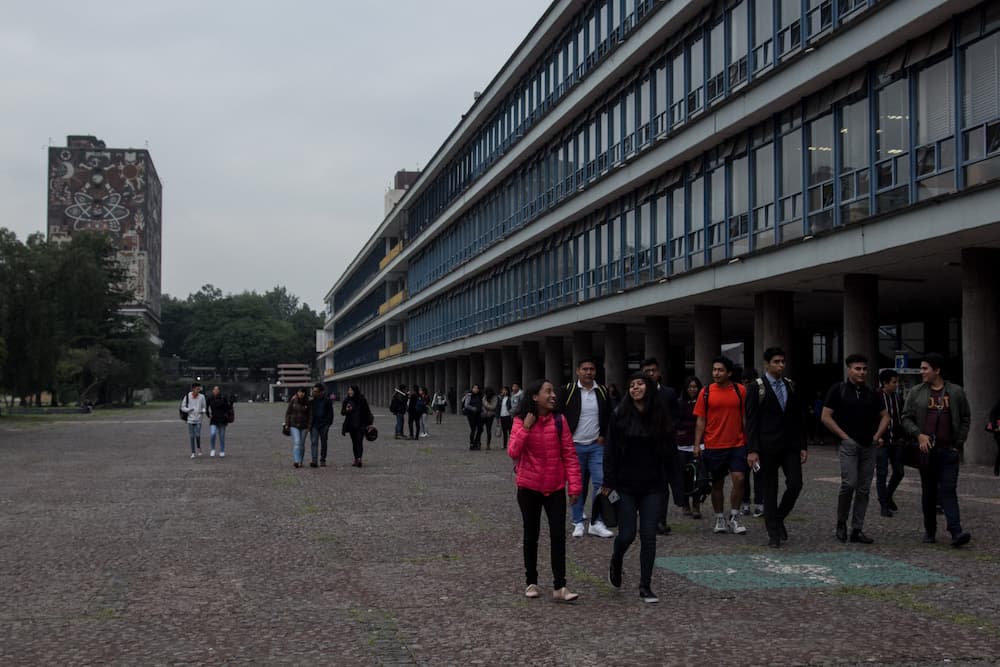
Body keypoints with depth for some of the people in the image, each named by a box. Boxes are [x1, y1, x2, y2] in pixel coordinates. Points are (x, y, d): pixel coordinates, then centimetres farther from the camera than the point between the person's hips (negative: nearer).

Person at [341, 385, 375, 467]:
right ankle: (356, 459, 16)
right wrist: (346, 410, -14)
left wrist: (369, 423, -3)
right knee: (354, 442, 9)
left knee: (359, 441, -14)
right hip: (351, 425, 4)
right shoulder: (346, 400, 5)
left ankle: (359, 458, -24)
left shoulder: (362, 399, -5)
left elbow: (367, 411, 0)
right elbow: (342, 412, 9)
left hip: (360, 424, -4)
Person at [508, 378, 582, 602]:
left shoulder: (559, 420, -4)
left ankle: (559, 587, 0)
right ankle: (531, 582, 24)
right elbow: (513, 452, -12)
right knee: (531, 535, 11)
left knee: (558, 536, -4)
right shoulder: (521, 421, -4)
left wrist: (574, 485, -7)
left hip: (555, 487, 0)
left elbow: (569, 455, -3)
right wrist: (525, 428, -21)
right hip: (529, 487, 0)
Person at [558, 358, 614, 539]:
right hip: (575, 446, -2)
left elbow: (609, 417, 16)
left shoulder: (602, 392, 6)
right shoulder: (568, 391, -4)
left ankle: (596, 522, 4)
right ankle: (578, 523, 14)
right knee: (577, 485, 5)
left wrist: (603, 436, 4)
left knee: (601, 483, -4)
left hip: (596, 446, 2)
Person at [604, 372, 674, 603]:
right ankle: (615, 563, 33)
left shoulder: (661, 415, 2)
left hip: (653, 486, 1)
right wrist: (608, 482, -7)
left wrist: (669, 480, 0)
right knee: (627, 534, 0)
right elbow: (610, 451, -2)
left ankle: (645, 586, 10)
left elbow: (669, 450, 7)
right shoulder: (620, 415, -2)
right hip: (626, 486, -1)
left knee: (649, 536, 0)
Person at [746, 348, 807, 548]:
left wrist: (803, 446, 7)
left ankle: (779, 519, 20)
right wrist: (752, 450, -13)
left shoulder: (791, 386, 10)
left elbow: (798, 418, 13)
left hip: (790, 446, 4)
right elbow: (751, 421, -7)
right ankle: (773, 533, 12)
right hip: (767, 447, -4)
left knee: (795, 484, -5)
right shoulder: (756, 388, -3)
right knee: (769, 491, 2)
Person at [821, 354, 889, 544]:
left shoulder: (871, 393, 12)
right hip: (849, 444, -5)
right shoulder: (838, 390, -1)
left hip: (868, 446, 5)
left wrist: (877, 435, 5)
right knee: (849, 484, -16)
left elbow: (885, 416, 20)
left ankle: (857, 530, 10)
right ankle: (841, 523, 4)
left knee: (864, 489, 4)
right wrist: (844, 436, -8)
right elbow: (826, 417, -5)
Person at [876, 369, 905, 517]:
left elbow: (901, 419, 17)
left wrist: (902, 437, 10)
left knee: (899, 472, 8)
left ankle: (888, 497, 31)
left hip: (896, 442, 6)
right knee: (882, 474, -2)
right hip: (881, 442, -6)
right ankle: (884, 506, 5)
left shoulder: (897, 397, 8)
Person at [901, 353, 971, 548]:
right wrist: (919, 435, -10)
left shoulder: (956, 392, 5)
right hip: (926, 450, 2)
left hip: (948, 451, -1)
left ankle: (956, 532, -14)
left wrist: (959, 443, 2)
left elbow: (966, 419, 11)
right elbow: (906, 418, 7)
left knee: (948, 490, -10)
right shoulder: (916, 392, 6)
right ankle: (930, 531, 17)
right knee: (928, 492, 8)